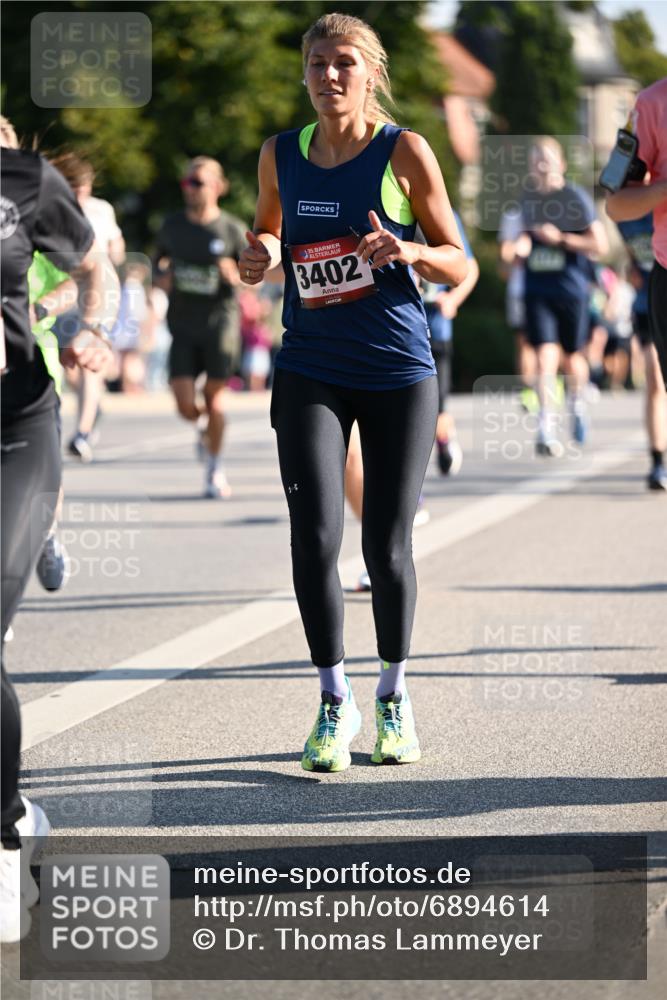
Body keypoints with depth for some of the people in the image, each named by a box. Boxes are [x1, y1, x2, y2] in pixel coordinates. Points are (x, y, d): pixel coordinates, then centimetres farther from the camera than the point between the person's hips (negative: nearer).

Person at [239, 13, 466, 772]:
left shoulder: (404, 152, -6)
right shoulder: (280, 155, 4)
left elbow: (457, 264, -1)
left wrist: (408, 252, -22)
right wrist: (259, 254, 0)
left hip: (399, 371, -2)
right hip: (310, 371, 2)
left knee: (387, 548, 2)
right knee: (315, 538, -11)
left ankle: (393, 696, 25)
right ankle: (334, 703, 6)